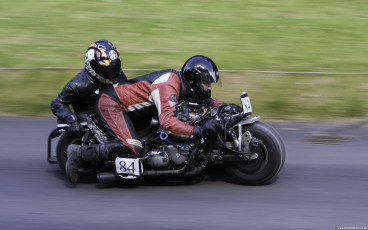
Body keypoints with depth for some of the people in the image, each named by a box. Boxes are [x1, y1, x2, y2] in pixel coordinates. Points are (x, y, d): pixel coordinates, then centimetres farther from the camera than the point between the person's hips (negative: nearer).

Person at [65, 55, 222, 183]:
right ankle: (80, 154, -18)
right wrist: (198, 131, -40)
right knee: (131, 148, -25)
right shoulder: (168, 86, -24)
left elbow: (204, 99, 23)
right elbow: (167, 122, -36)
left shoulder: (181, 82, 7)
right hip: (110, 104, -11)